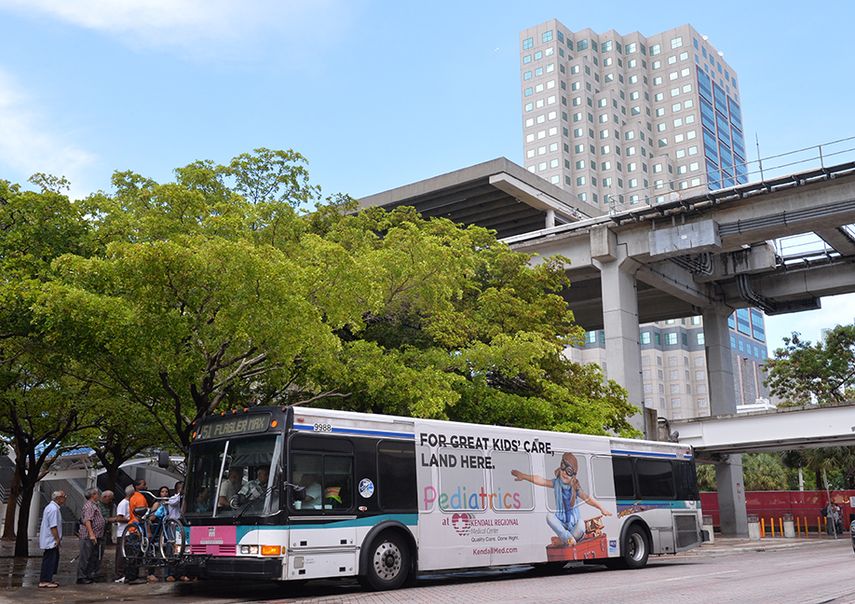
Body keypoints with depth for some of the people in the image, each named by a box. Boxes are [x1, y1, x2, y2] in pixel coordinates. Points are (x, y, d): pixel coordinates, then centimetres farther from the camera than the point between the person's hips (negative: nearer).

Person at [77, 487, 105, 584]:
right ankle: (81, 577, 0)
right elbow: (87, 521, -23)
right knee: (85, 557, -5)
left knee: (95, 557, 12)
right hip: (88, 536, -10)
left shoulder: (95, 505, 19)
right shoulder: (89, 505, -13)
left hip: (96, 537, 10)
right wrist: (91, 534, -29)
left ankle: (91, 576, 18)